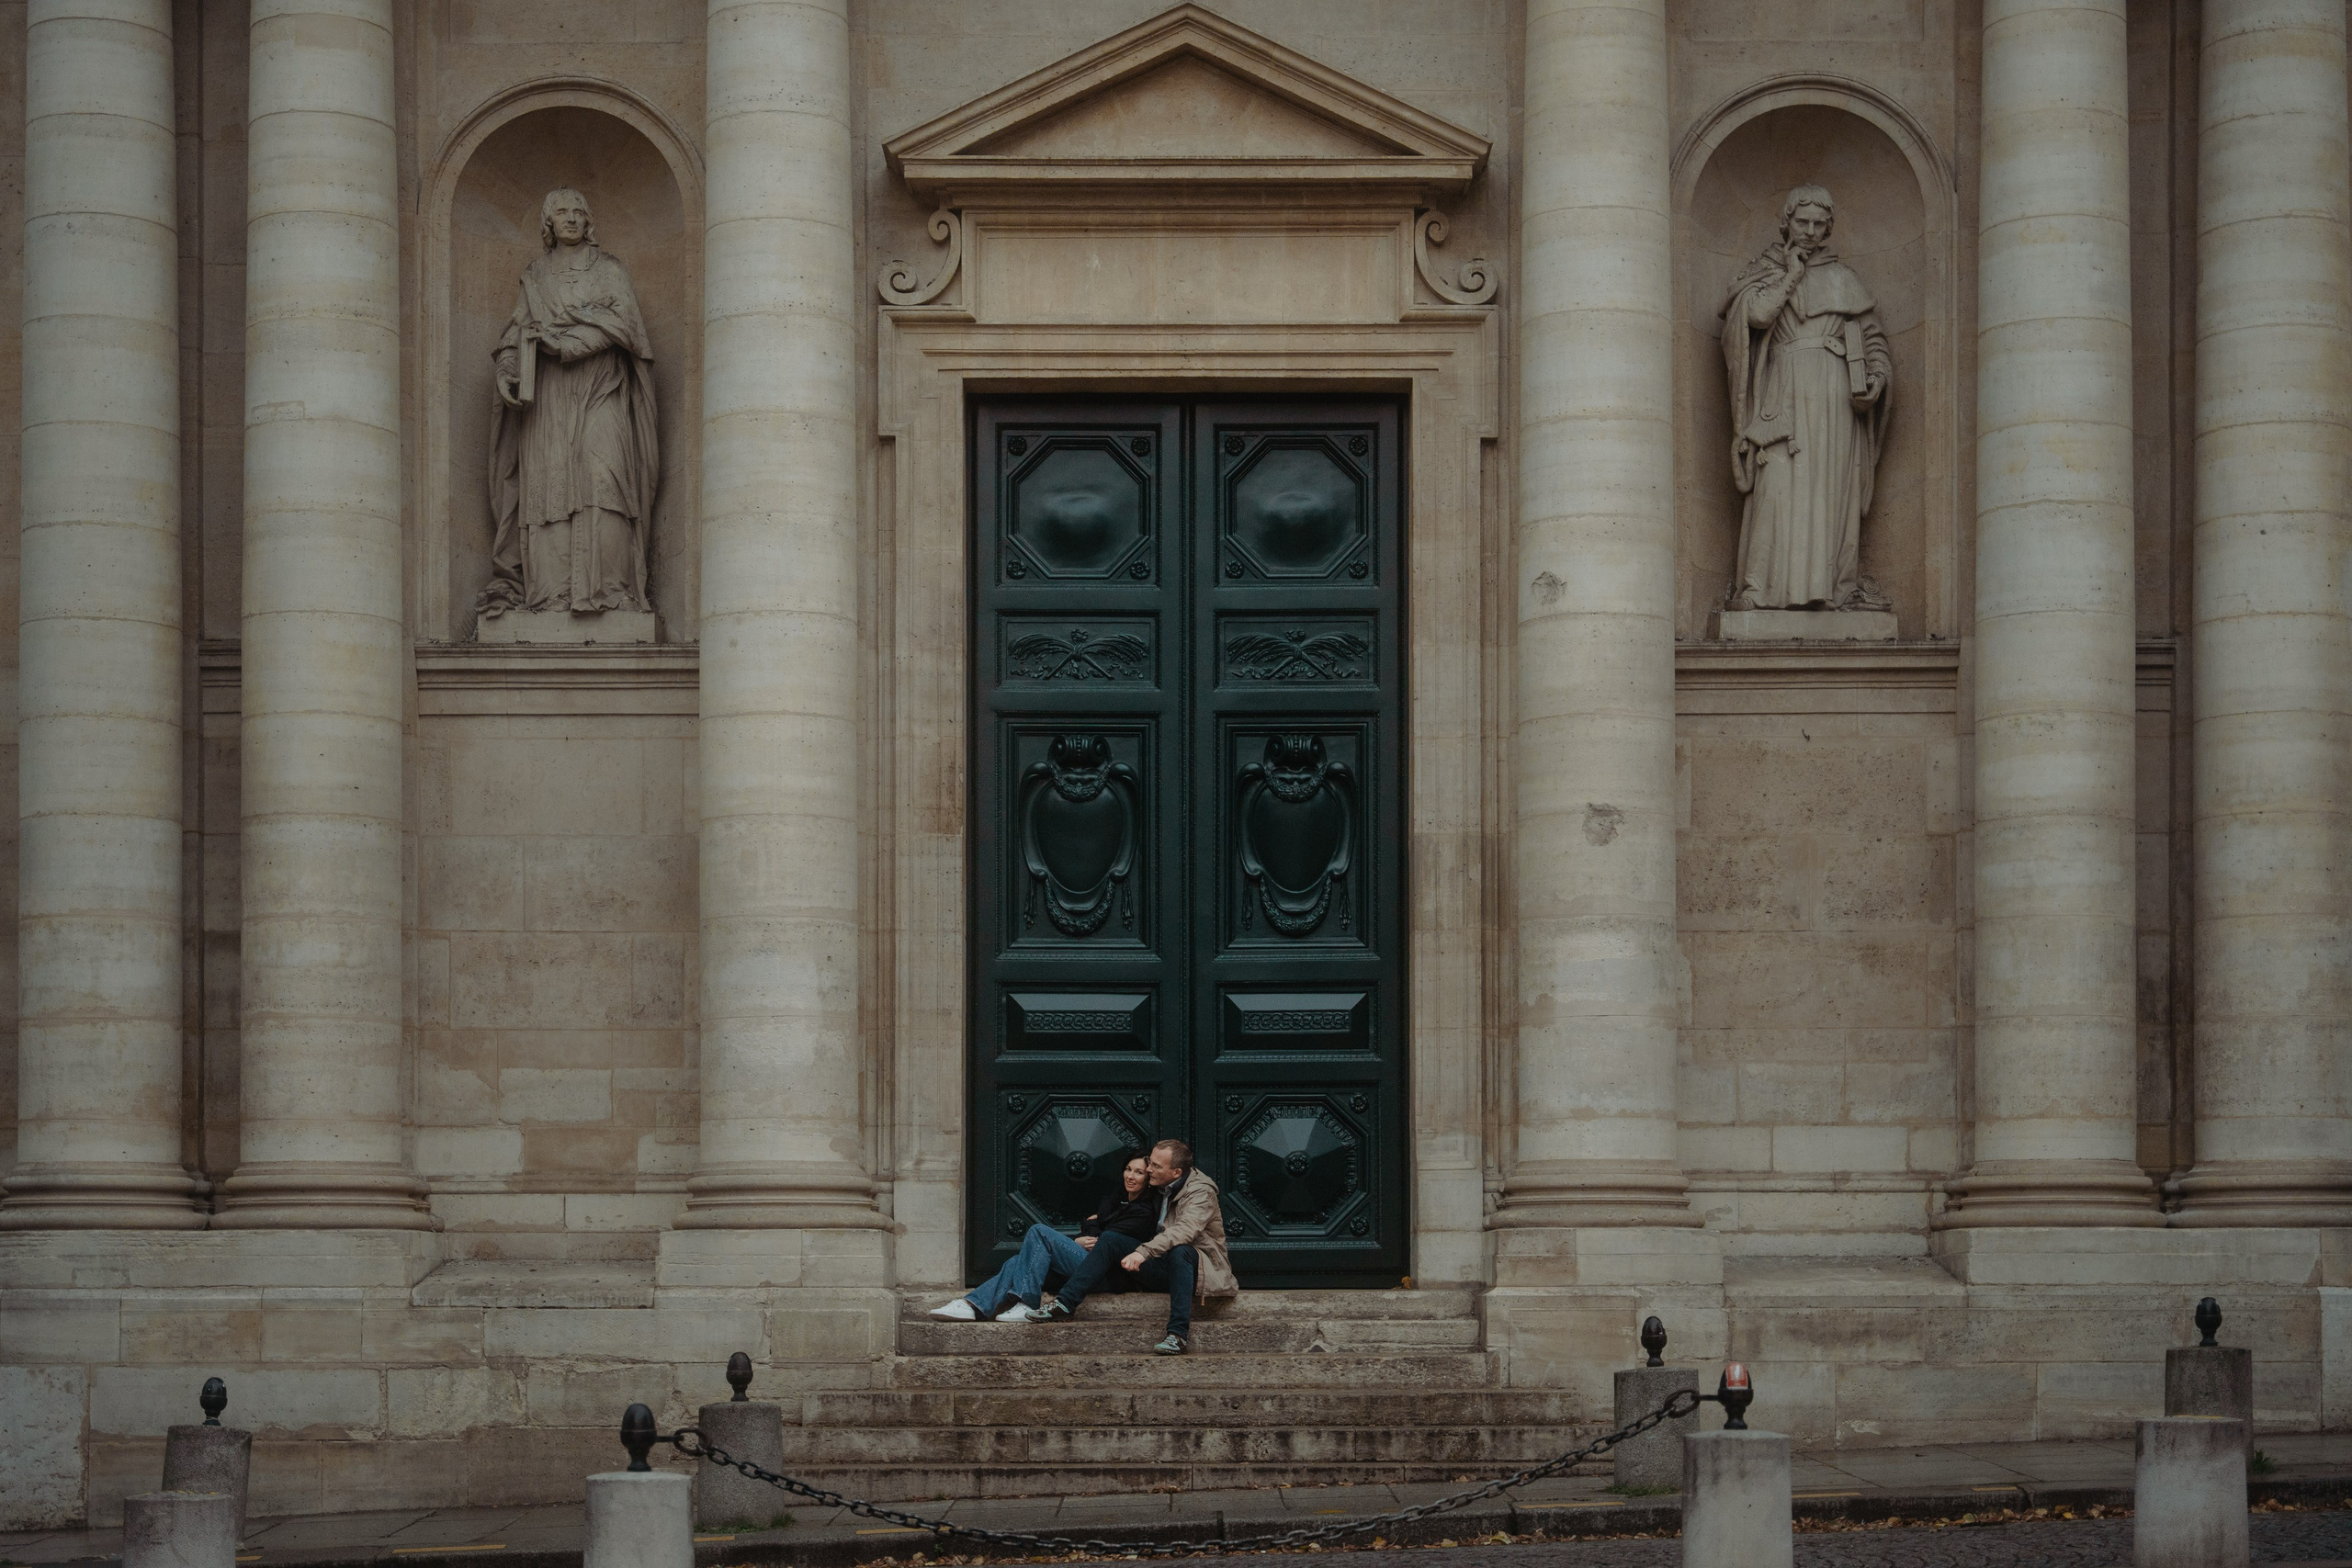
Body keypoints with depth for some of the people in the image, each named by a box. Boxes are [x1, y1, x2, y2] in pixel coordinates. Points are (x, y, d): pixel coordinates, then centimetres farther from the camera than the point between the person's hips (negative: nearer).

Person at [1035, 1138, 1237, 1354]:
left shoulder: (1201, 1191, -12)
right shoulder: (1162, 1190, 13)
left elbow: (1185, 1229, -32)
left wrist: (1143, 1251, -44)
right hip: (1165, 1265, 7)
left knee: (1179, 1251, -41)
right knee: (1110, 1241, -7)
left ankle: (1178, 1334, -45)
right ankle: (1064, 1303, -15)